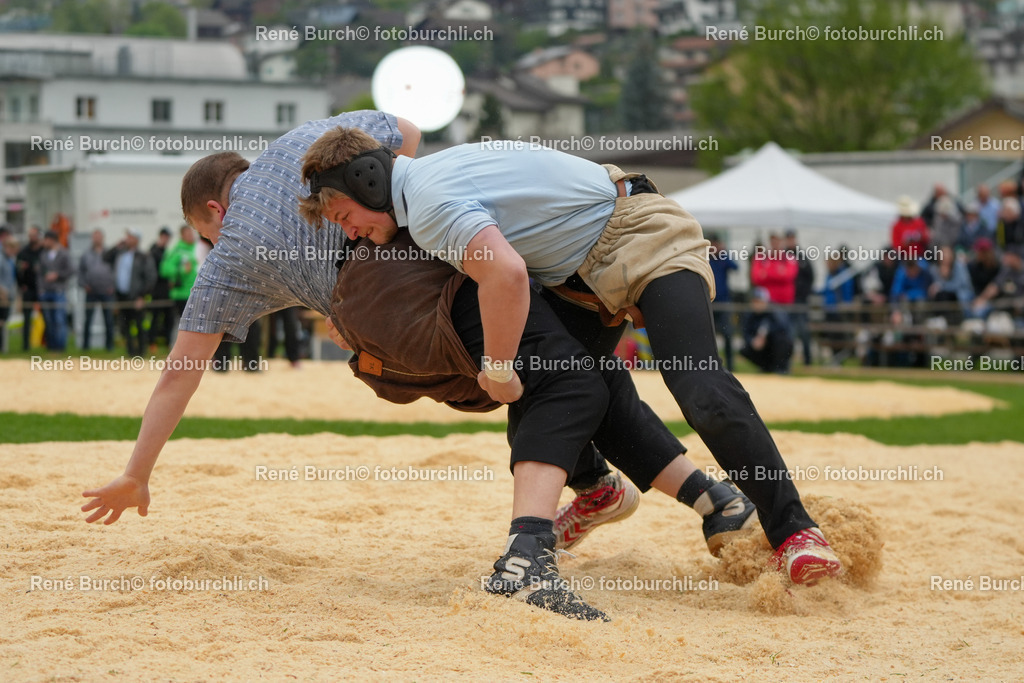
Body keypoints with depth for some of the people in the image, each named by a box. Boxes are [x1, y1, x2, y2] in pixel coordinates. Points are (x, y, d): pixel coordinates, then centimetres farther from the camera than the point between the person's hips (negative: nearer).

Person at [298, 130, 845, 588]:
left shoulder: (430, 204, -23)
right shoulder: (425, 173, 8)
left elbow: (507, 272, -38)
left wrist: (497, 370, -24)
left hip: (645, 240, -11)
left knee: (702, 393, -23)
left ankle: (791, 530, -22)